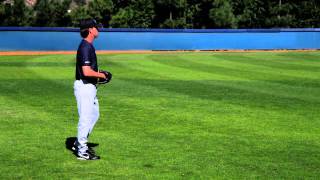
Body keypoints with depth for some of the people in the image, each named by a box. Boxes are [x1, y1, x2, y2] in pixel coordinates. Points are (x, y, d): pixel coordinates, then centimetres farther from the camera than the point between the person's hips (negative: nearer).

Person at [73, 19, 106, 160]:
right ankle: (82, 151, 4)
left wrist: (98, 74, 11)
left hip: (89, 87, 11)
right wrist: (101, 75, -12)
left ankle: (79, 143, 29)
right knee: (86, 118, -4)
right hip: (84, 86, -11)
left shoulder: (88, 46, 13)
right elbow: (86, 71, -26)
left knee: (94, 115, 19)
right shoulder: (85, 47, -19)